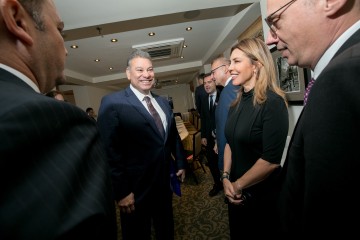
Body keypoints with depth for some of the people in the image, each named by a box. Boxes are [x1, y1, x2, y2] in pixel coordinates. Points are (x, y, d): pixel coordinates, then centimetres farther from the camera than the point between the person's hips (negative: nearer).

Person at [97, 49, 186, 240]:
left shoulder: (163, 102, 6)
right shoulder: (112, 103, -16)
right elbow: (109, 151, -18)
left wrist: (180, 163, 14)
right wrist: (121, 191, -17)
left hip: (164, 182, 6)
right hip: (136, 188, -5)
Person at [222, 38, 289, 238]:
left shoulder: (273, 102, -21)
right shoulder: (237, 103, 1)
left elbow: (271, 159, -24)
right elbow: (230, 143, 5)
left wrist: (238, 185, -14)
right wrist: (226, 178, -5)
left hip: (263, 196, -6)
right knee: (237, 233, 26)